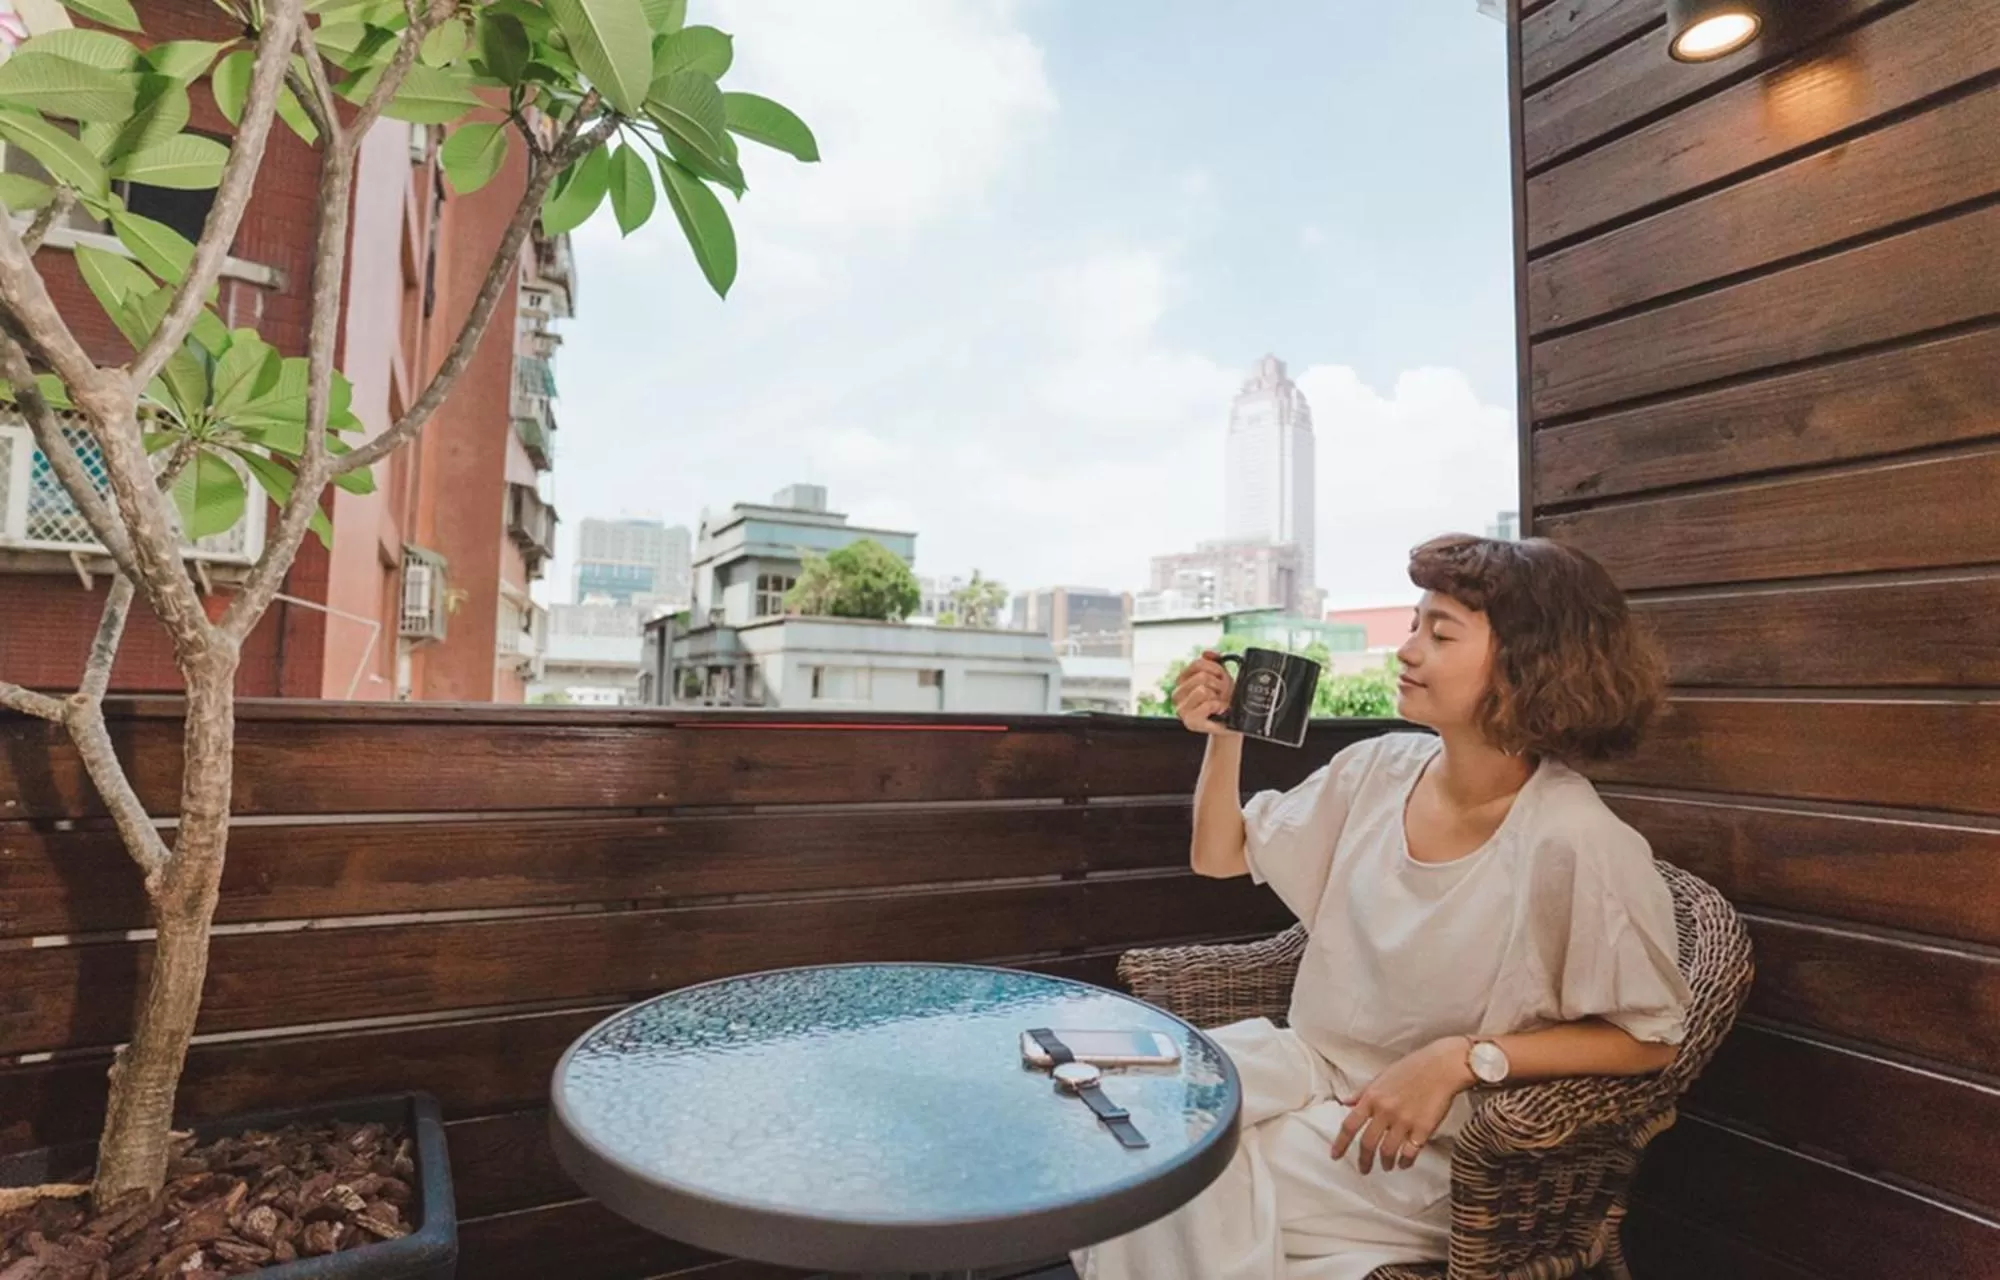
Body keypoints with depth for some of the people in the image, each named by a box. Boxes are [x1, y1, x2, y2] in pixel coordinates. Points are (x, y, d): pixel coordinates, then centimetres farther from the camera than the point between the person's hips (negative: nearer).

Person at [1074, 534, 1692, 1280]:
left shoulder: (1578, 845, -22)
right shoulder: (1379, 770, -3)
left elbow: (1649, 1038, -12)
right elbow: (1221, 857, 7)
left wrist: (1463, 1059, -23)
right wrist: (1224, 740, -9)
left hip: (1440, 1153, -5)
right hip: (1313, 1066, 5)